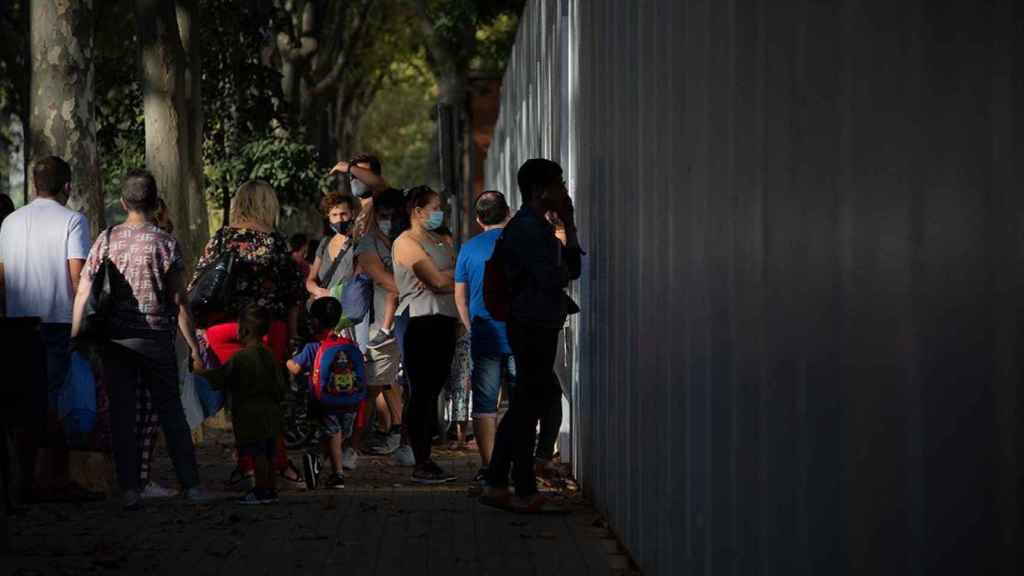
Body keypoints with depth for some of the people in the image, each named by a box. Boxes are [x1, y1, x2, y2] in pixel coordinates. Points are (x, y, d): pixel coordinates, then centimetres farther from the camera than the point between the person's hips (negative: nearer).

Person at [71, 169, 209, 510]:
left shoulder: (107, 240, 0)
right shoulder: (165, 243, -4)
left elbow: (83, 292, -3)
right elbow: (178, 301, -5)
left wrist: (74, 338, 4)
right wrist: (193, 346, 1)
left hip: (116, 339, 1)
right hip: (157, 338, -1)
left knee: (122, 414, 5)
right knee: (171, 412, 8)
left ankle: (129, 490, 2)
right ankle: (190, 485, 6)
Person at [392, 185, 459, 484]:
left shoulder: (443, 241, 22)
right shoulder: (406, 242, -5)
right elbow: (437, 279, -14)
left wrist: (444, 278, -7)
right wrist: (455, 274, 4)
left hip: (445, 321, 8)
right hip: (421, 323, -8)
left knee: (433, 392, 8)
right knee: (422, 393, -7)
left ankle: (426, 458, 11)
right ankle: (421, 464, -6)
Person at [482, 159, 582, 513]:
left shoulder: (538, 227, 16)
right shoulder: (527, 229, -16)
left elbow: (572, 269, 18)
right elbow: (553, 278, -20)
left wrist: (569, 227, 8)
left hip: (536, 327, 10)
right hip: (533, 326, -10)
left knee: (525, 404, 13)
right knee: (528, 404, -4)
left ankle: (496, 485, 17)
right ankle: (526, 492, 1)